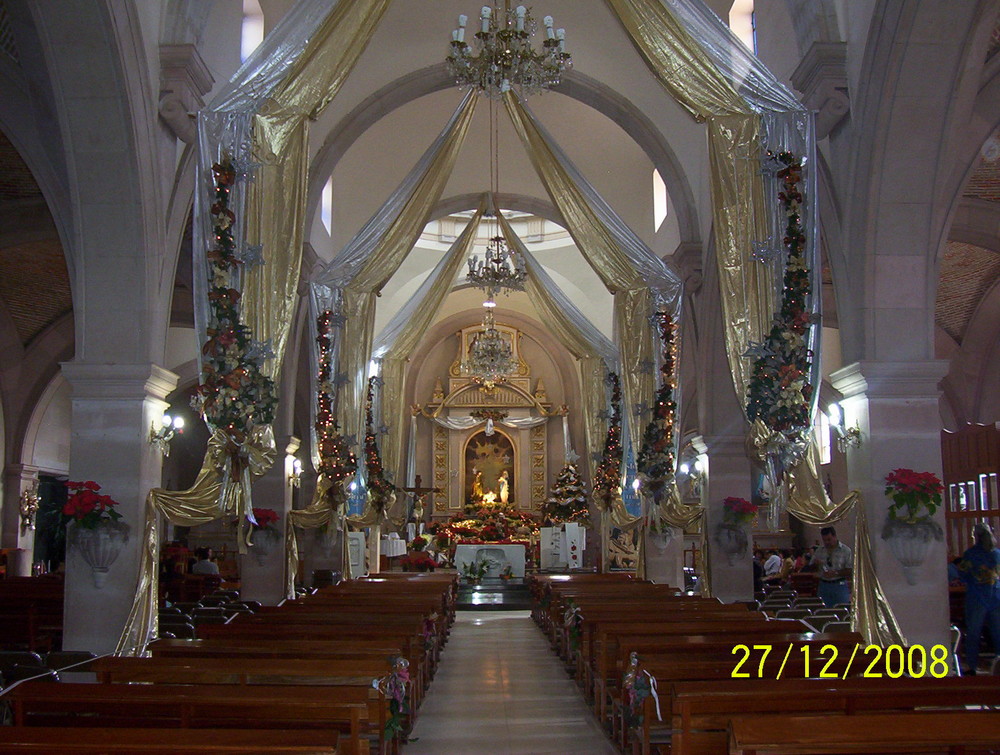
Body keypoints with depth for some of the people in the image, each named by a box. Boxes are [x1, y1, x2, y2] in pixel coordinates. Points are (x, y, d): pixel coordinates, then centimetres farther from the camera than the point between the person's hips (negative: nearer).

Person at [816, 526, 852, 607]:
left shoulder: (846, 550, -1)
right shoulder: (819, 551, 11)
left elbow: (850, 570, -7)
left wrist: (835, 573, -19)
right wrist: (815, 564, -8)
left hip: (839, 586, -3)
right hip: (824, 585, 3)